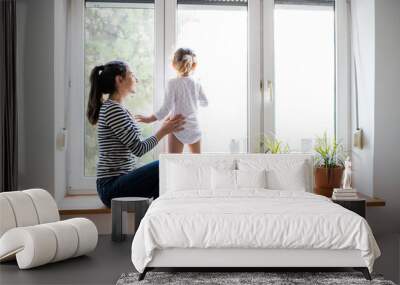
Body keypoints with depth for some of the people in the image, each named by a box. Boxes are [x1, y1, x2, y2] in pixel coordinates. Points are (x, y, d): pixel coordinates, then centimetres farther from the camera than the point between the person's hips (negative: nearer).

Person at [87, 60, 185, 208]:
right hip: (112, 187, -10)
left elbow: (135, 146, 14)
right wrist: (163, 131, -3)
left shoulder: (117, 109, 16)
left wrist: (164, 128, 12)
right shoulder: (112, 109, -15)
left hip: (114, 185, 10)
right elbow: (139, 149, -16)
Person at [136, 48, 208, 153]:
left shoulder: (173, 83, -13)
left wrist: (149, 119, -7)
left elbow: (166, 109, -16)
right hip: (194, 128, 5)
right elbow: (205, 103, 16)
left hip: (178, 129, -4)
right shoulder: (196, 83, 0)